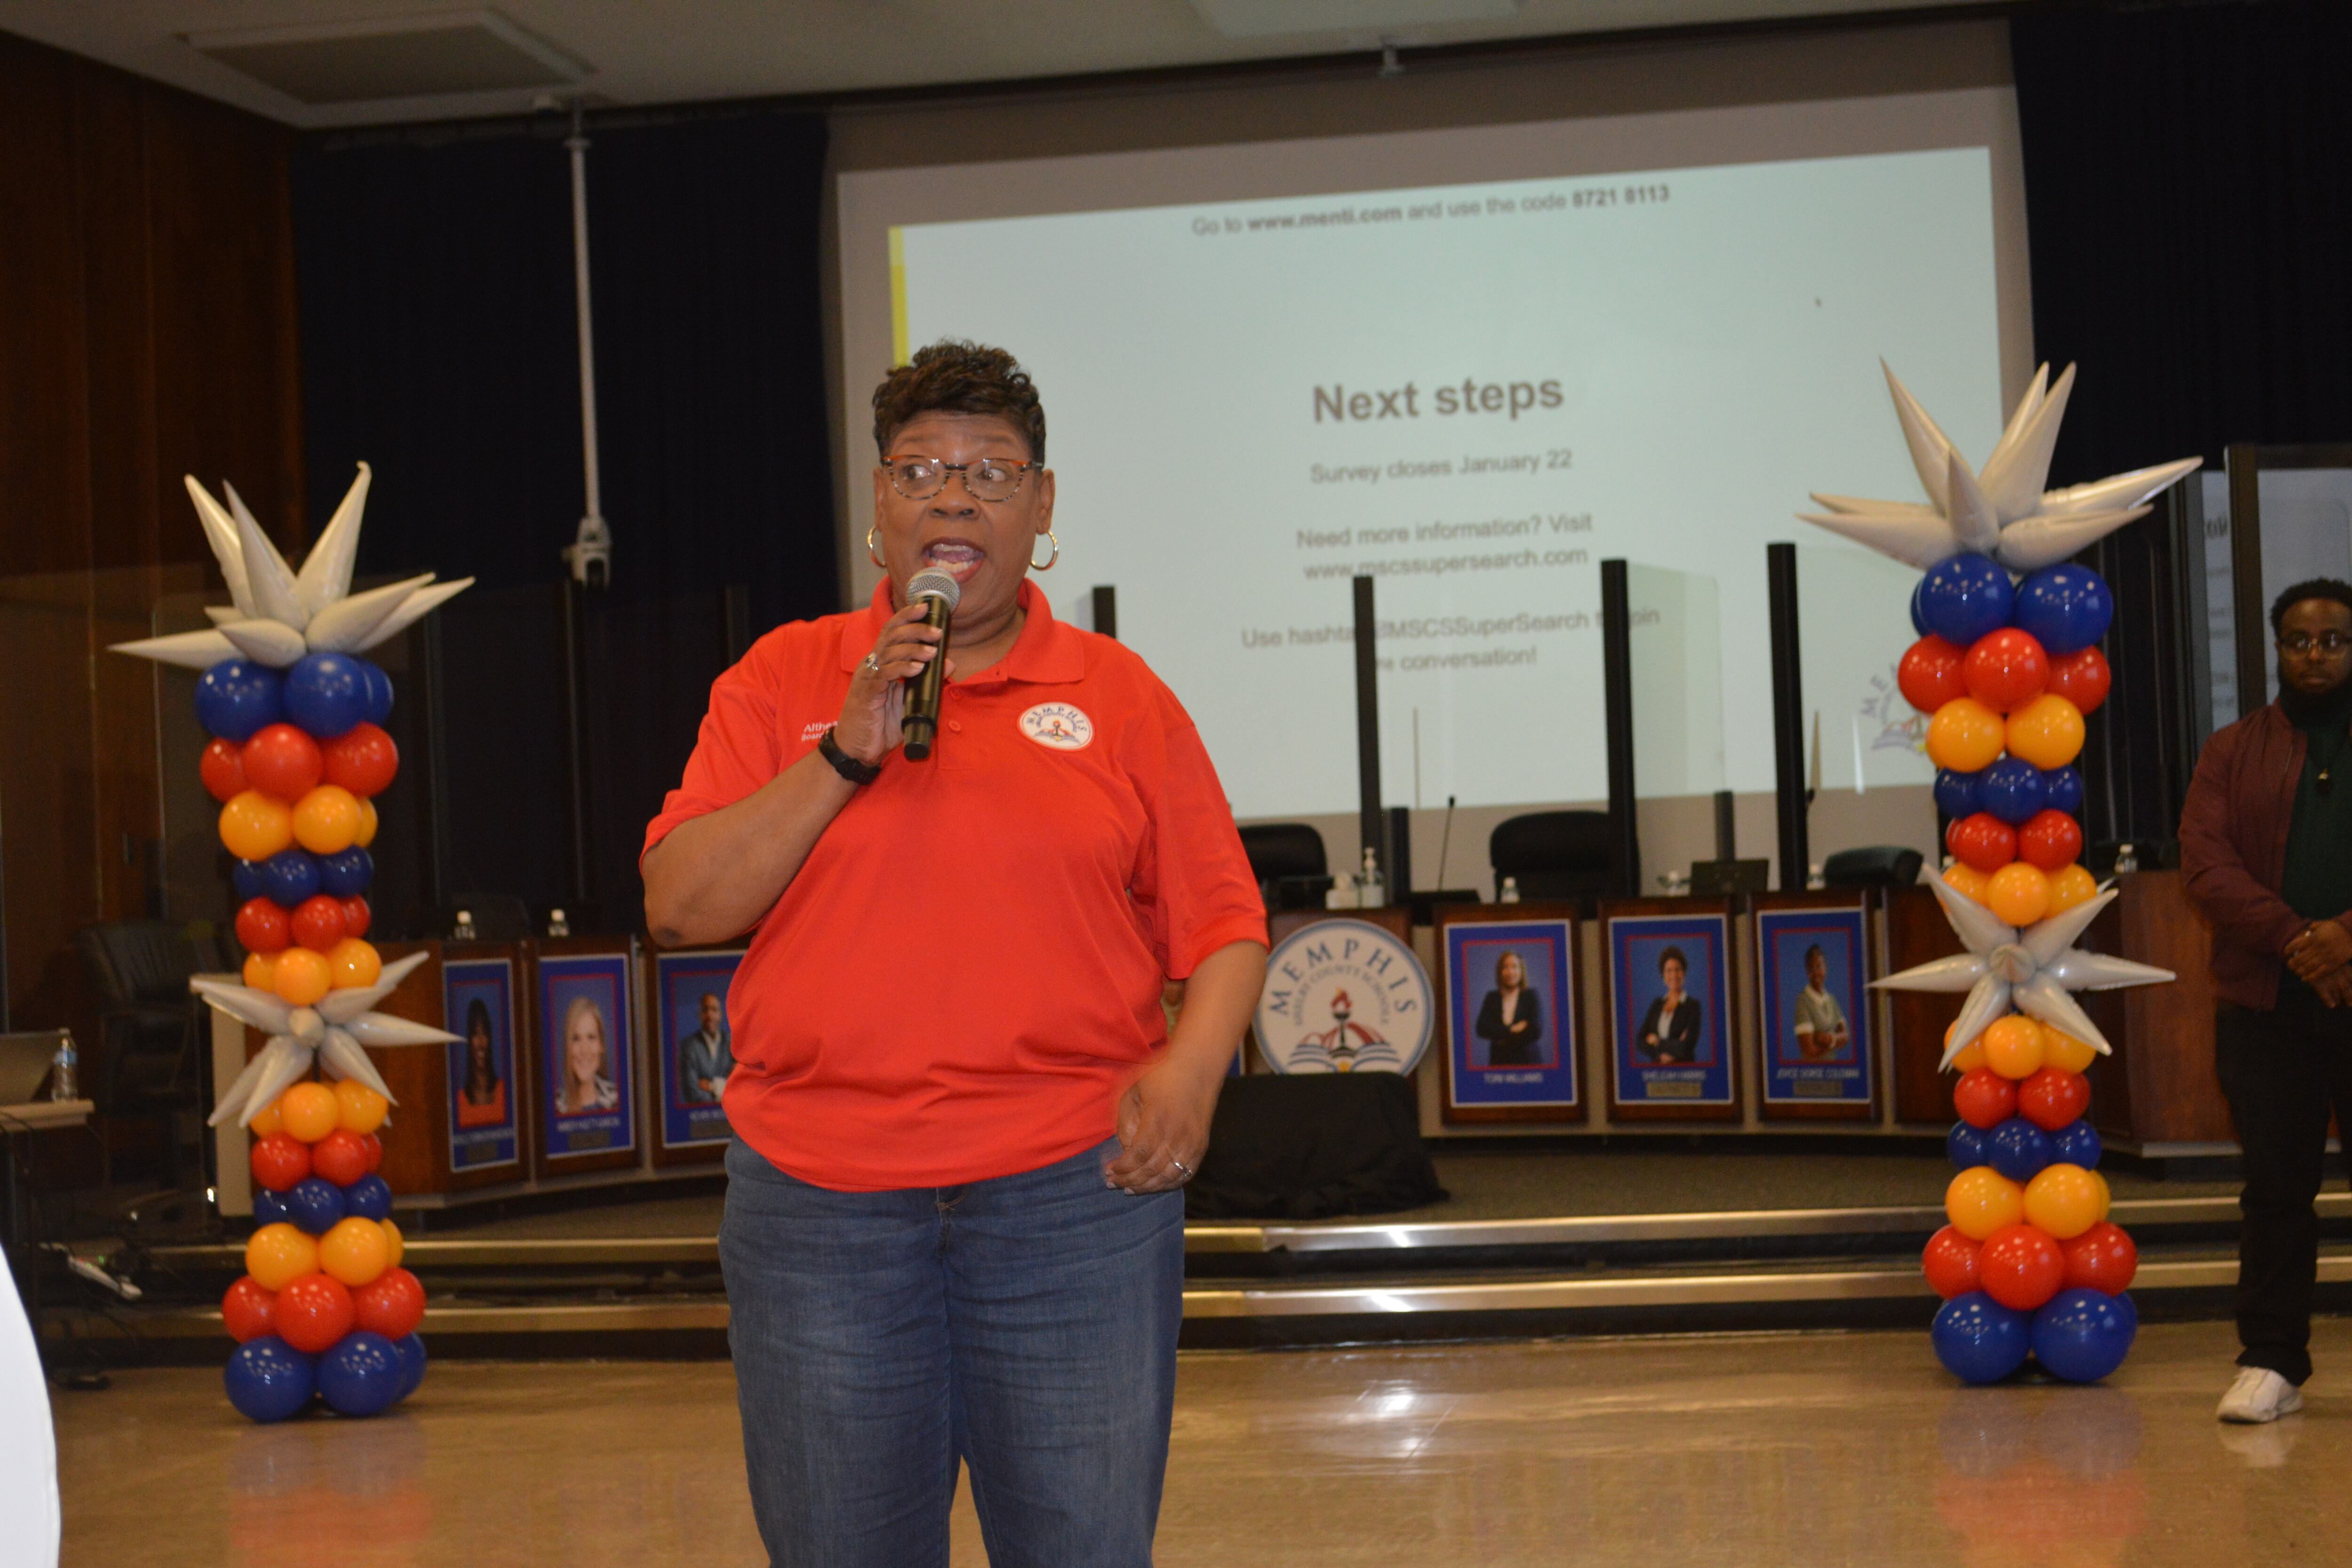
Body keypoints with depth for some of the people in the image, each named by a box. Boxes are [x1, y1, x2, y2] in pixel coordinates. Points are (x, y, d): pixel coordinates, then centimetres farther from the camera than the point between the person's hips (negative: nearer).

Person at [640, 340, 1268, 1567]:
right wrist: (846, 753, -8)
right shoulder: (783, 678, 8)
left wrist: (1191, 1065, -10)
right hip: (819, 1199, 1)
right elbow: (679, 906, -1)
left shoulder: (1120, 695, 8)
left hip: (1075, 1190, 0)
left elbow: (1224, 924, 8)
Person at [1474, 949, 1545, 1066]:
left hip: (1529, 1062, -2)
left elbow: (1536, 1031, -8)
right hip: (1499, 1063, 2)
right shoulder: (1492, 998, 10)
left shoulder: (1532, 996, 2)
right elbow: (1482, 1029, -2)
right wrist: (1512, 1030, -9)